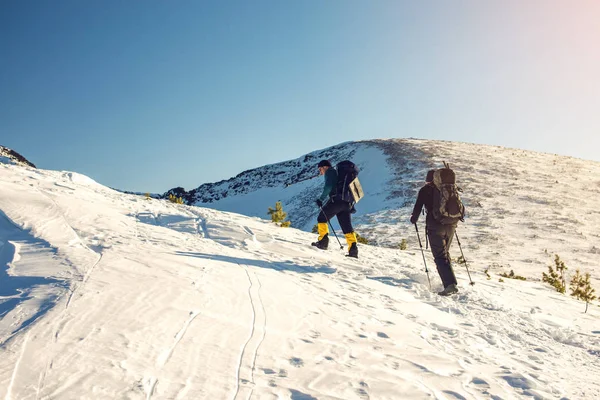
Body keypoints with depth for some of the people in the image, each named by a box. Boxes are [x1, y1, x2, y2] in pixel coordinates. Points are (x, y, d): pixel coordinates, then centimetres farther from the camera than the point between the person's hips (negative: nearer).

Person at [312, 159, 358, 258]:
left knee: (321, 218, 8)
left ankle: (323, 241, -1)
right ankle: (353, 249, -6)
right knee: (347, 227, 6)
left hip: (336, 200, -8)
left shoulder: (329, 172, 5)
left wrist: (321, 199, -9)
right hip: (347, 203, 8)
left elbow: (328, 187, -12)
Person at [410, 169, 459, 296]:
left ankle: (450, 284, -20)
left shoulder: (425, 190, 0)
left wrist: (414, 218, 17)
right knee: (445, 253, 22)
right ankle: (450, 282, 27)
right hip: (450, 225, 5)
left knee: (440, 256, -6)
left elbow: (418, 206, -2)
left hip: (435, 226, -5)